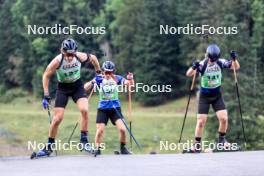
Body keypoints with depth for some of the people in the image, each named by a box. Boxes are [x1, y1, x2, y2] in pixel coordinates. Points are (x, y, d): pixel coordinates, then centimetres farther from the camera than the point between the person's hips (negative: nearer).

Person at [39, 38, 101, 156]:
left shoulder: (80, 57, -22)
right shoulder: (57, 61, -27)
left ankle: (84, 140, -8)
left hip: (77, 86, 2)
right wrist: (46, 96, -17)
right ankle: (49, 146, 6)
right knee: (58, 118, -7)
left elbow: (93, 58, 1)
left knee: (84, 110, -20)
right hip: (63, 88, -2)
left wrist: (98, 72, 12)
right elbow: (46, 76, -14)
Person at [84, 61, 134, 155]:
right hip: (103, 108, -1)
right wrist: (92, 82, -36)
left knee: (122, 129, -12)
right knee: (100, 130, -8)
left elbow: (130, 84, -9)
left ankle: (123, 148, 10)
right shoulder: (99, 79, -7)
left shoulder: (117, 78, -4)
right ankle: (97, 150, 11)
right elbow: (86, 88, -14)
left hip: (115, 107, 1)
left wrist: (130, 79, -33)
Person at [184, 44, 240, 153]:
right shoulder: (202, 64, -19)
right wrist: (193, 67, -50)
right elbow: (188, 74, -28)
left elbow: (236, 67, -3)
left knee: (224, 118, -10)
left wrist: (234, 59, -24)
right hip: (204, 96, -2)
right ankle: (197, 145, 10)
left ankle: (221, 140, 14)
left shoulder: (221, 63, -10)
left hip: (217, 96, 2)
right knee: (201, 121, -4)